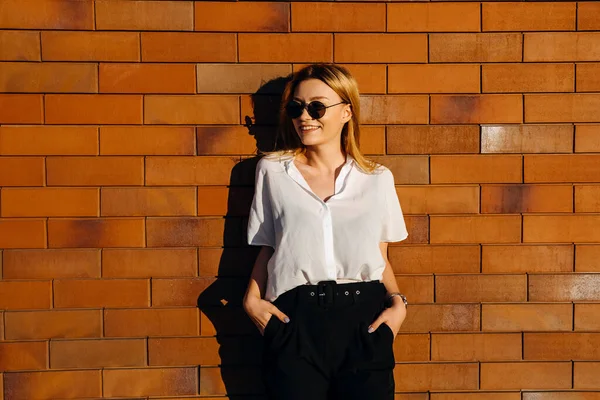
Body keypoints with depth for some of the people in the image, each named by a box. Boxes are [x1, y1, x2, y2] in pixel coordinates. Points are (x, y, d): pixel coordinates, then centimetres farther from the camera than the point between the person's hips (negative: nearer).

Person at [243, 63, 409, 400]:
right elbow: (267, 248, 11)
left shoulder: (378, 179, 8)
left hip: (365, 319, 1)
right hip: (295, 320, 0)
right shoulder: (273, 170, 8)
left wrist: (397, 302, -4)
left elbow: (381, 258, 12)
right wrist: (252, 298, -3)